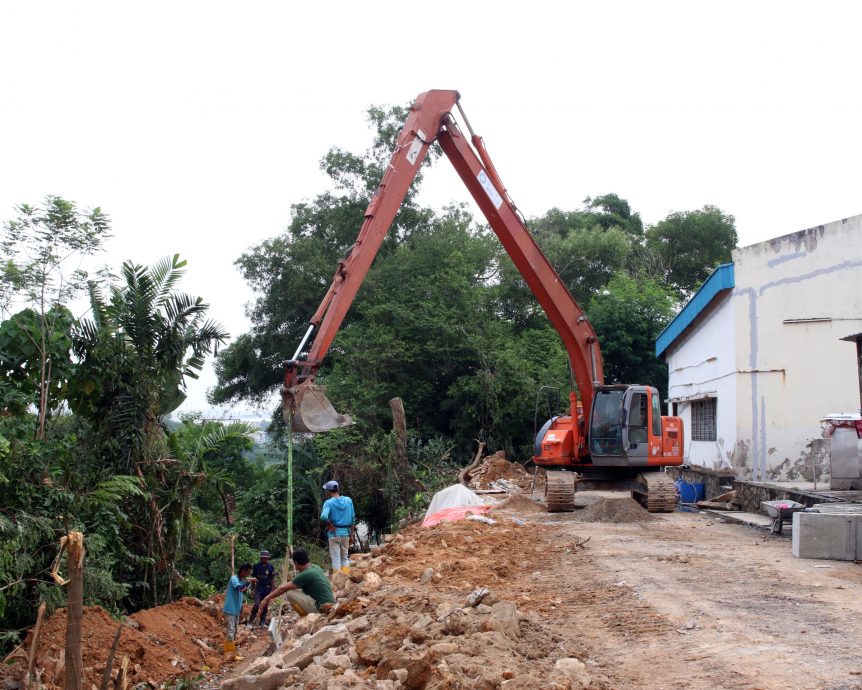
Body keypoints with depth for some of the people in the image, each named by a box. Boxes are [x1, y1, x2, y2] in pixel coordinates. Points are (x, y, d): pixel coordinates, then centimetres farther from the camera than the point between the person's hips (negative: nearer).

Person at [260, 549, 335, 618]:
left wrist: (266, 599, 4)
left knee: (290, 593, -7)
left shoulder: (305, 574, -15)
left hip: (321, 608, -9)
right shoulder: (317, 568, 9)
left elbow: (283, 589, -7)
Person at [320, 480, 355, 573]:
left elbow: (323, 517, -27)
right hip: (346, 533, 4)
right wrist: (351, 535, 13)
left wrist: (330, 526, -12)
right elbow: (352, 519, 6)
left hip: (334, 533, -4)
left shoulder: (329, 503, -9)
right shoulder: (348, 501, 3)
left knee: (336, 559, 3)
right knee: (344, 558, 16)